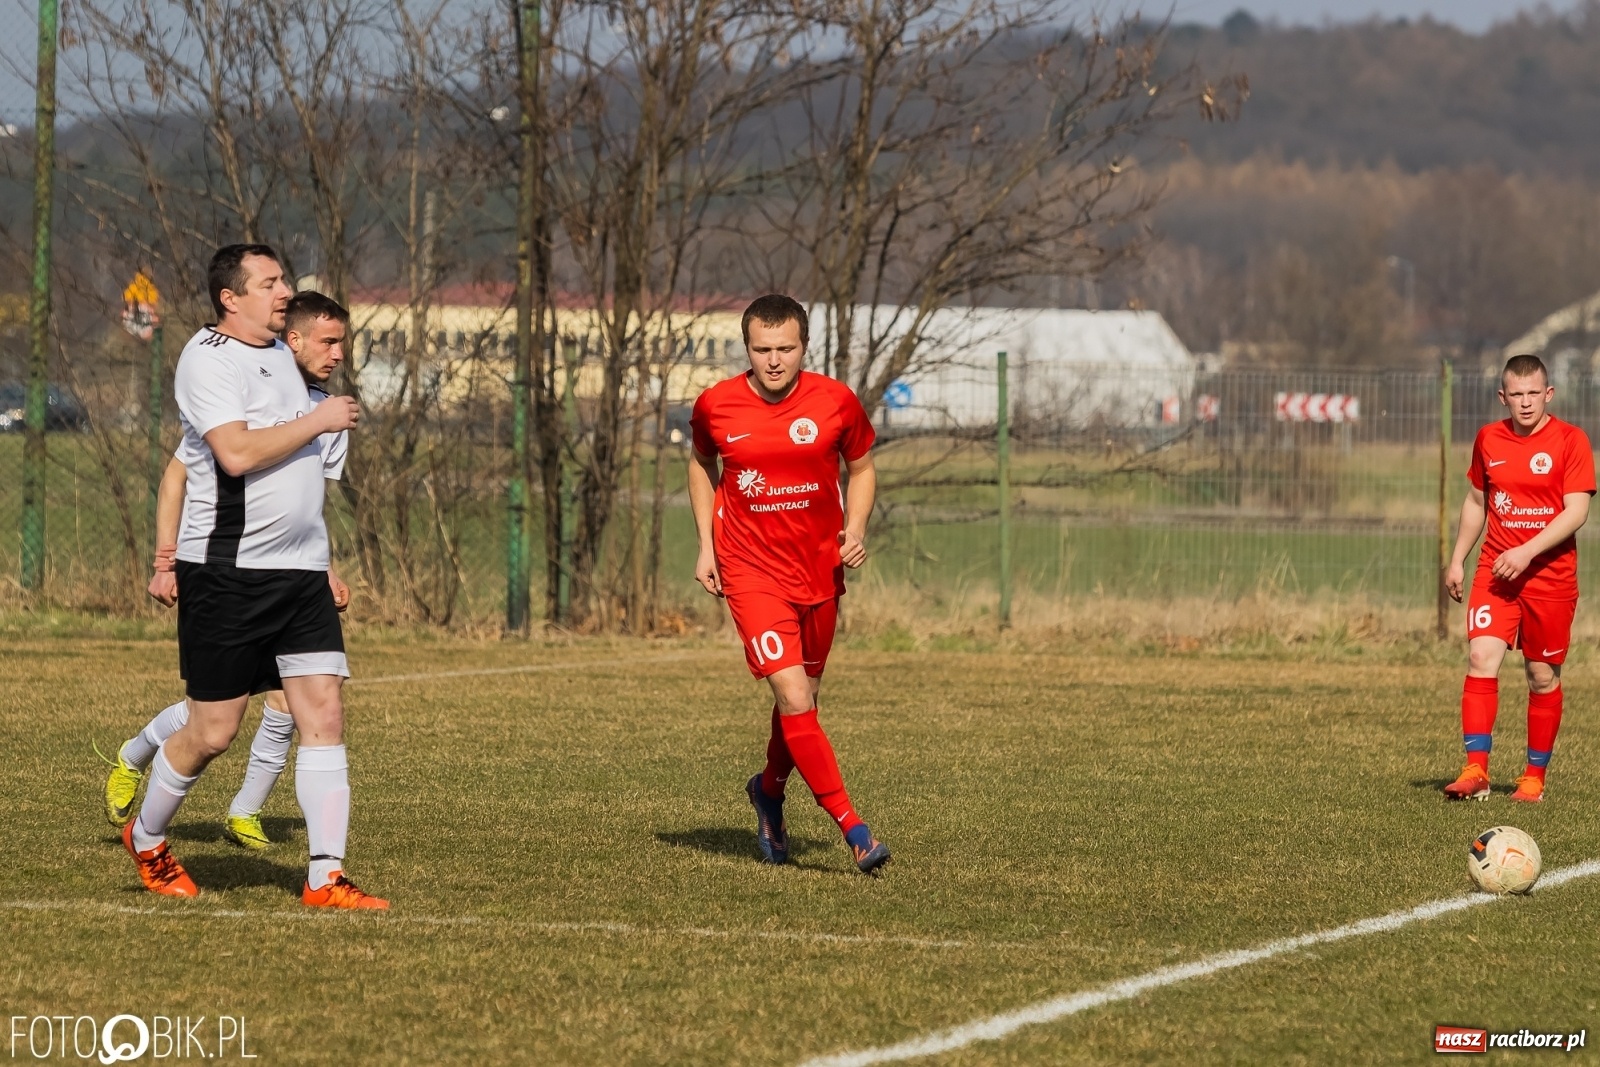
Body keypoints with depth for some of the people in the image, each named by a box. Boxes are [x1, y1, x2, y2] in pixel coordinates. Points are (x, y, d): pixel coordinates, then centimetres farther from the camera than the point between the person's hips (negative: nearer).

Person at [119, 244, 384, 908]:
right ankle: (145, 839, 25)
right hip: (227, 572, -8)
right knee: (214, 730, -1)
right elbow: (237, 453, -26)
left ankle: (326, 878, -5)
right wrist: (317, 421, -16)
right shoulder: (208, 360, -12)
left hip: (299, 571, 8)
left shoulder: (278, 354, 17)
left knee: (324, 711, -4)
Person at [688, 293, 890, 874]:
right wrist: (706, 546, 6)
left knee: (803, 698, 15)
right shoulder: (715, 406, -7)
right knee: (793, 698, -16)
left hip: (820, 570, 2)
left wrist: (856, 528, -7)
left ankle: (769, 791, 44)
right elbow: (702, 464, 13)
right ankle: (854, 829, -17)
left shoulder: (836, 402, -7)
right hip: (752, 571, -2)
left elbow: (862, 468, 10)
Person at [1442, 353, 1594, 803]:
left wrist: (1526, 552, -21)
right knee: (1481, 657, -16)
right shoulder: (1488, 439, 7)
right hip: (1495, 572, 2)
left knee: (1543, 676, 5)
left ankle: (1535, 776, 18)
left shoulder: (1570, 441, -6)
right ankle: (1476, 770, -19)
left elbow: (1576, 511, -13)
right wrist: (1457, 560, 14)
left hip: (1550, 576, -2)